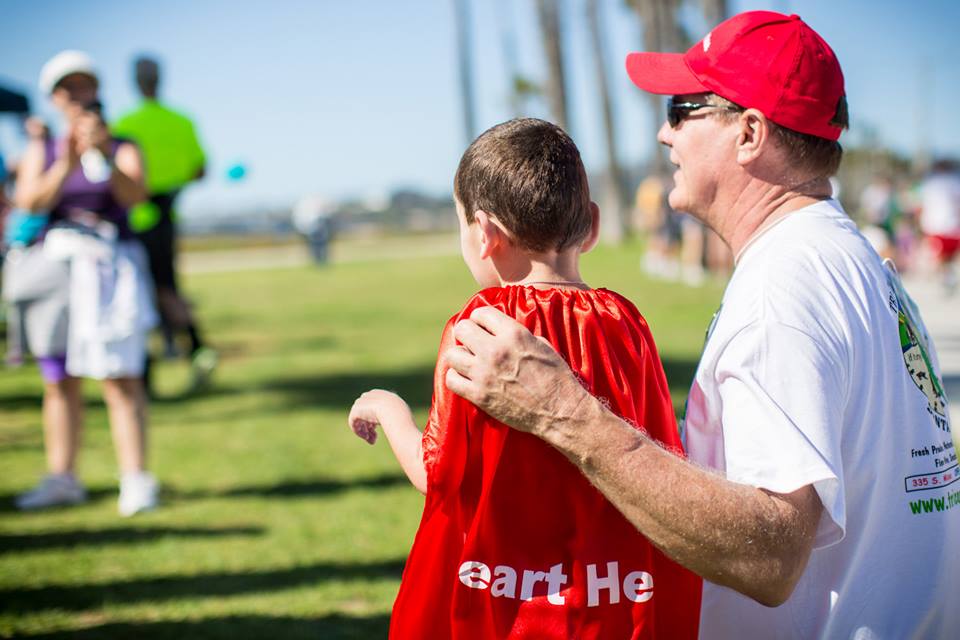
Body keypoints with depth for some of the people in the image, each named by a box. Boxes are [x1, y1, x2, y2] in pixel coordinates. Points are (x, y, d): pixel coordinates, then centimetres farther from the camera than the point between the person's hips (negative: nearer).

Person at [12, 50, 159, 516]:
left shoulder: (122, 149, 8)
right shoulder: (42, 150, 13)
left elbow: (135, 194, -11)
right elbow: (29, 200, -4)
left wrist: (106, 156, -28)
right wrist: (66, 165, -19)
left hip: (109, 266, -3)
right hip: (53, 264, 3)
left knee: (119, 376, -11)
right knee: (58, 381, 4)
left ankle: (136, 481, -12)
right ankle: (62, 480, 12)